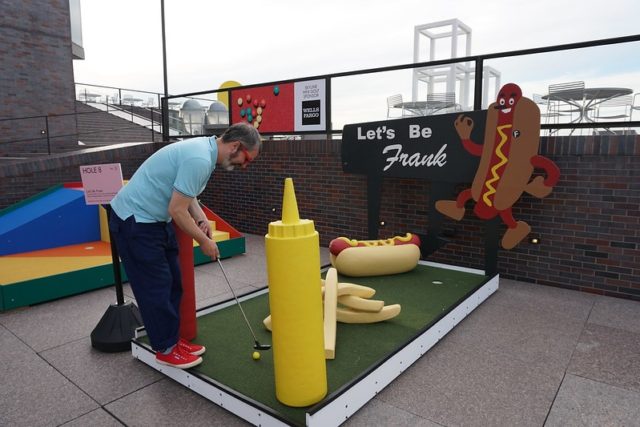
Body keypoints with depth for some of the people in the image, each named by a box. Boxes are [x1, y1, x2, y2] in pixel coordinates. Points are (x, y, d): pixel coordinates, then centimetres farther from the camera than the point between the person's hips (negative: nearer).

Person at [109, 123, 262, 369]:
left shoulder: (203, 149, 5)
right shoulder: (199, 159, -26)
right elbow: (177, 210, -25)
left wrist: (201, 218, 0)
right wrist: (204, 241, -12)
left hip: (152, 218, 10)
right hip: (134, 219, -10)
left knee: (172, 283, 13)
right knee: (156, 287, 0)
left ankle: (172, 339, 26)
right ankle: (166, 349, 16)